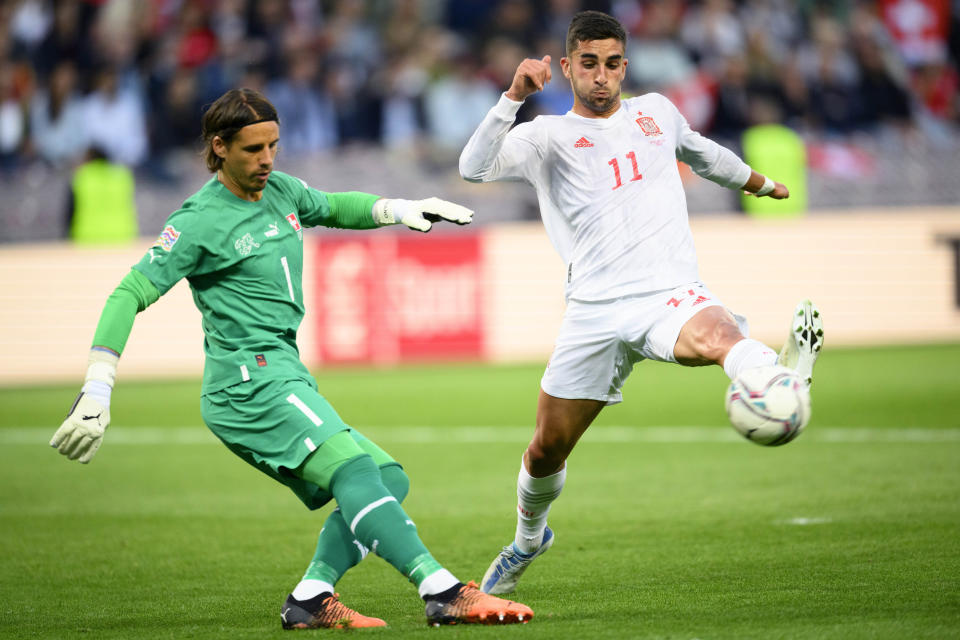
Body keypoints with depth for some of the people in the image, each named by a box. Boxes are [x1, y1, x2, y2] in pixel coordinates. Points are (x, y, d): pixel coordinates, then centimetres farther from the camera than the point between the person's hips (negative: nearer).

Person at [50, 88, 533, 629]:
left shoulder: (280, 190, 15)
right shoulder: (201, 221, -8)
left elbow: (334, 208, 36)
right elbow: (131, 293, -11)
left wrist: (397, 210, 17)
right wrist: (98, 389, -20)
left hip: (285, 377, 10)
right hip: (249, 377, -10)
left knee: (388, 481, 3)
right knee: (352, 468, -25)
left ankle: (311, 600, -9)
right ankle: (445, 593, -38)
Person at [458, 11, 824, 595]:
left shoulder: (656, 112, 17)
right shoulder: (548, 136, 7)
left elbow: (702, 152, 40)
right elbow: (475, 168, -11)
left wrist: (761, 184, 54)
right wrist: (514, 97, -22)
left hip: (669, 293, 0)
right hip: (595, 310, 0)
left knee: (713, 334, -37)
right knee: (547, 450, 8)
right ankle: (529, 539, 37)